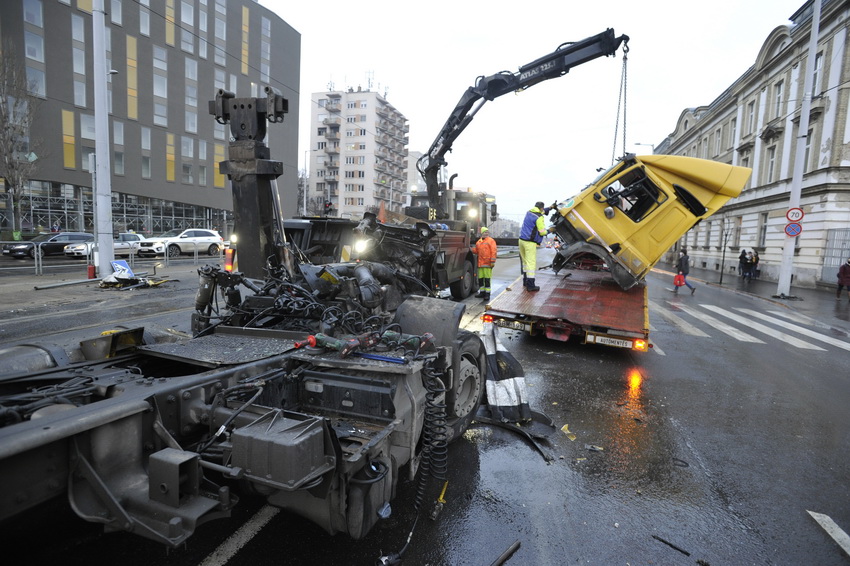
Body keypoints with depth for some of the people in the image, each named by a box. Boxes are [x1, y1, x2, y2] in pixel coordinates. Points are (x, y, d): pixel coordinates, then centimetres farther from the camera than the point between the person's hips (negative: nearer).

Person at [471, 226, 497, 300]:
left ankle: (487, 294, 1)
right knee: (480, 278, 11)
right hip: (480, 263, 6)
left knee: (487, 279, -5)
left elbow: (493, 251, -8)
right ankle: (482, 292, 23)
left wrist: (493, 261, -14)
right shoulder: (478, 242, 15)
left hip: (487, 264, -6)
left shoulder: (491, 241, -3)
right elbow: (476, 250, 24)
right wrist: (471, 249, 5)